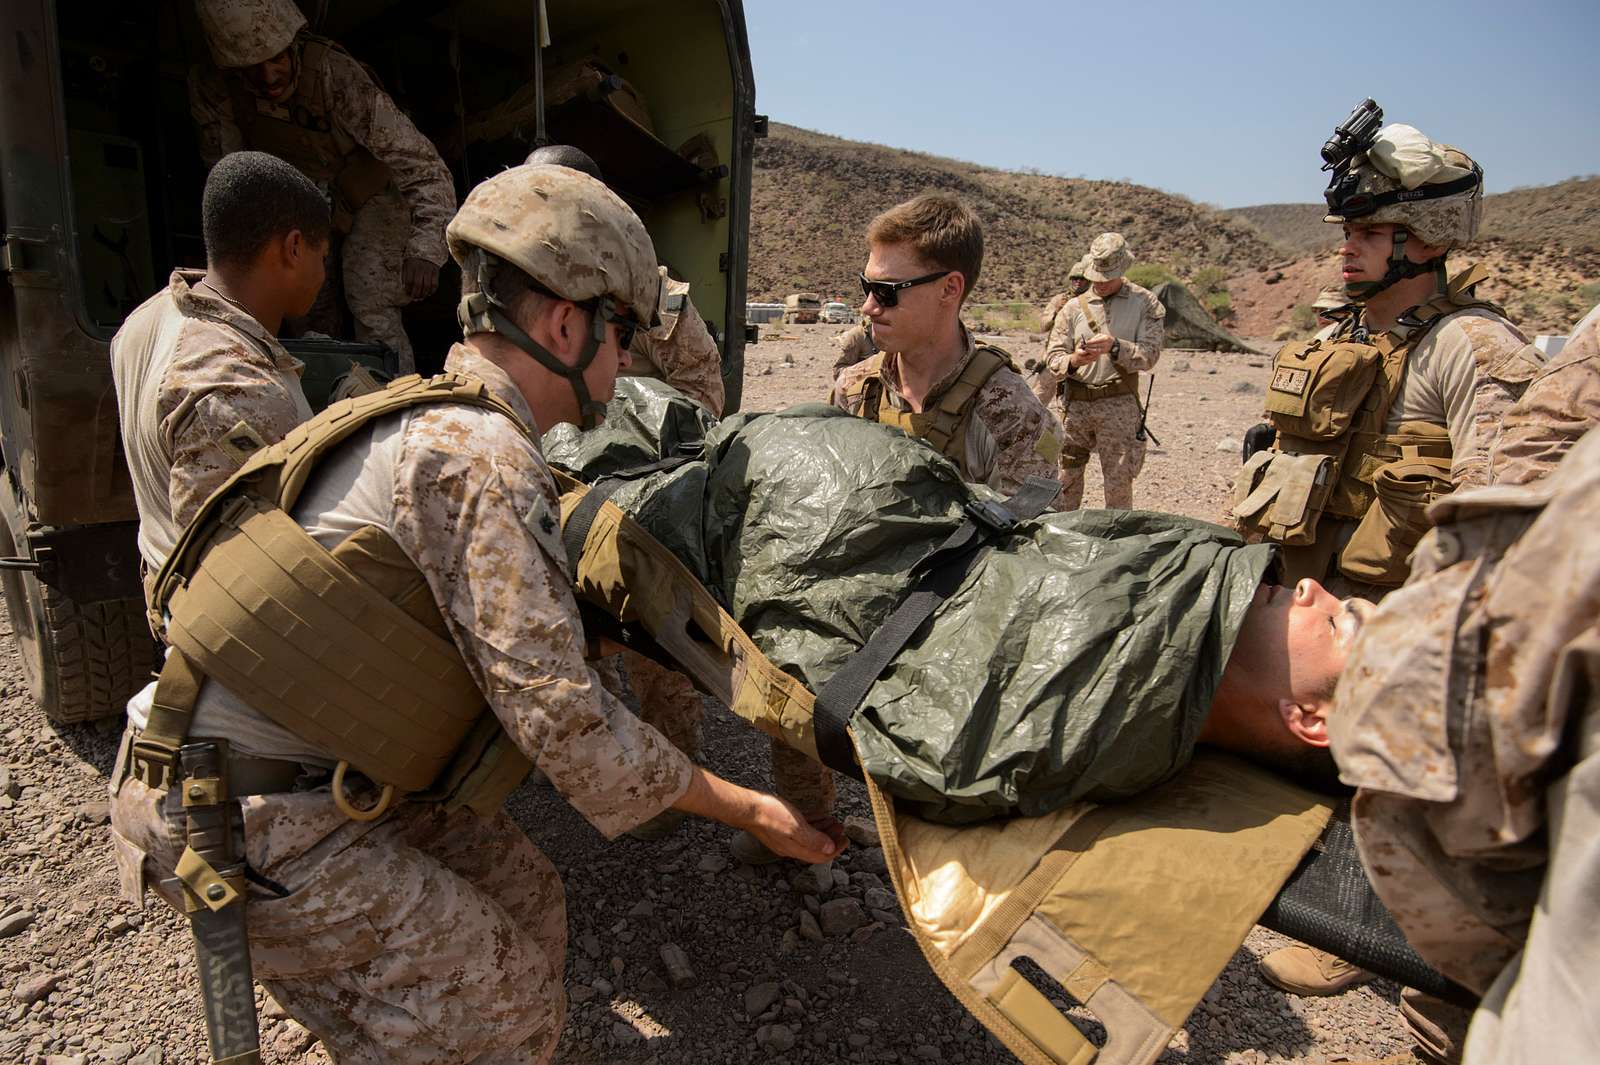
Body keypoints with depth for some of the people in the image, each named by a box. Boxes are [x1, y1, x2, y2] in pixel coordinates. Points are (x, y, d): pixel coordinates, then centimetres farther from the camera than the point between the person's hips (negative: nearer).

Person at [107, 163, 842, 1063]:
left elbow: (515, 625, 17)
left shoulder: (441, 418, 8)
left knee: (522, 896, 13)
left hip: (328, 778, 9)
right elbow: (555, 711, -24)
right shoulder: (481, 456, -23)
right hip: (250, 823, -9)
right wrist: (742, 807, -14)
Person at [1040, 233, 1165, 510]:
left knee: (1119, 482, 1)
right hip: (1073, 404, 2)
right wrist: (1073, 361, -20)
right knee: (1065, 479, 5)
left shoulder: (1144, 303, 4)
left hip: (1118, 406, -2)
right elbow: (1052, 357, 2)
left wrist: (1115, 347, -22)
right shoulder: (1074, 306, 7)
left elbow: (1149, 354, -4)